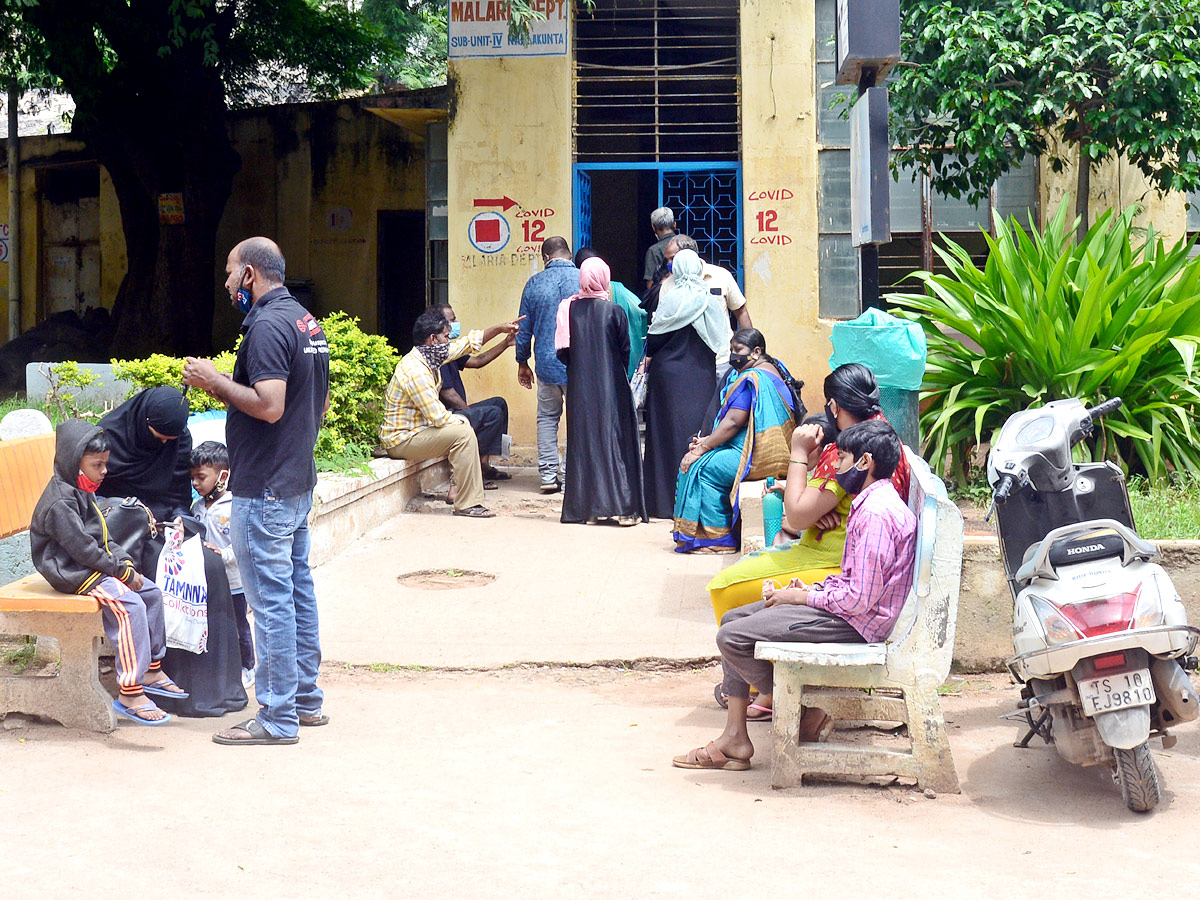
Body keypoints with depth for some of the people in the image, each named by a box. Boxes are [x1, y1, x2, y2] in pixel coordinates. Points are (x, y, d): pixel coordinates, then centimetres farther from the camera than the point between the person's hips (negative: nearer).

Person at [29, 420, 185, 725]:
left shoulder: (81, 493, 15)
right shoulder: (60, 502, -20)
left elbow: (102, 539, 20)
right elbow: (82, 548, -23)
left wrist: (125, 560, 4)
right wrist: (121, 571, -17)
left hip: (96, 566, 11)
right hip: (73, 574, -11)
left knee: (151, 592, 7)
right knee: (128, 605, -27)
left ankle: (152, 671, 16)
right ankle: (129, 694, -29)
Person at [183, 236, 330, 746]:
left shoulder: (267, 326, -17)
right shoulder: (307, 321, 14)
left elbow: (269, 405, -26)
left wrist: (215, 380, -14)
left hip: (264, 491, -10)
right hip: (299, 481, 10)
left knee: (270, 599, -6)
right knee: (298, 589, 15)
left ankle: (277, 718, -2)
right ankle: (306, 700, 23)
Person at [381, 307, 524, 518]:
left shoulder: (430, 357, 4)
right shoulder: (415, 371, -26)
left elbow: (468, 343, 19)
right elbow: (438, 417, -25)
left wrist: (499, 329, 18)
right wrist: (461, 420, -6)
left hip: (415, 430, 11)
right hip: (401, 441, -11)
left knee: (463, 425, 22)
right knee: (463, 433, -22)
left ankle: (457, 491, 16)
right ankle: (468, 504, -19)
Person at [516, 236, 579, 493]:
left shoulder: (534, 283, 1)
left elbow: (524, 327, 7)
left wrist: (522, 363, 19)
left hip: (547, 363, 2)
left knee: (547, 417, 14)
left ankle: (549, 474, 7)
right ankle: (569, 475, 7)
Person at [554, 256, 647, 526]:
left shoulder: (569, 308, -2)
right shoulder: (613, 311, -9)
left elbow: (563, 353, 0)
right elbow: (626, 352, -3)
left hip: (579, 387, 3)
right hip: (611, 387, -3)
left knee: (584, 441, 8)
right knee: (616, 441, 2)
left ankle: (588, 508, 9)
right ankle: (623, 507, -3)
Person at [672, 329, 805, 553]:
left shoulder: (751, 378, -16)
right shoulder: (775, 370, 17)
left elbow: (733, 422, -19)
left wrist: (702, 448, -11)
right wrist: (709, 440, 15)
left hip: (760, 457, -11)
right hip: (778, 454, 11)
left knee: (700, 466, -8)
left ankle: (718, 538, -5)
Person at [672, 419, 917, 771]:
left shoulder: (876, 513, -21)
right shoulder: (870, 502, 13)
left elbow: (861, 597, -25)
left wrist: (802, 597, -12)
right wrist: (810, 590, 3)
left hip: (856, 622, -11)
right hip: (844, 606, 11)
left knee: (732, 637, -15)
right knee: (733, 619, 11)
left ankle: (806, 715, -1)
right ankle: (734, 739, 7)